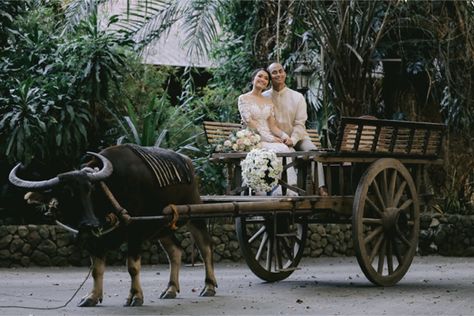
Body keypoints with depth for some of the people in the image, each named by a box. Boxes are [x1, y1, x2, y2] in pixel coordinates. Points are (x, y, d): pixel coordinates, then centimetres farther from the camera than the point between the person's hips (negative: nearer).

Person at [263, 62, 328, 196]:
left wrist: (292, 140, -18)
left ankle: (320, 187, -35)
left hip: (296, 138, 1)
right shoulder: (264, 97, 6)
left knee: (312, 150, -28)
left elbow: (300, 123, -1)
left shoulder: (297, 97, 6)